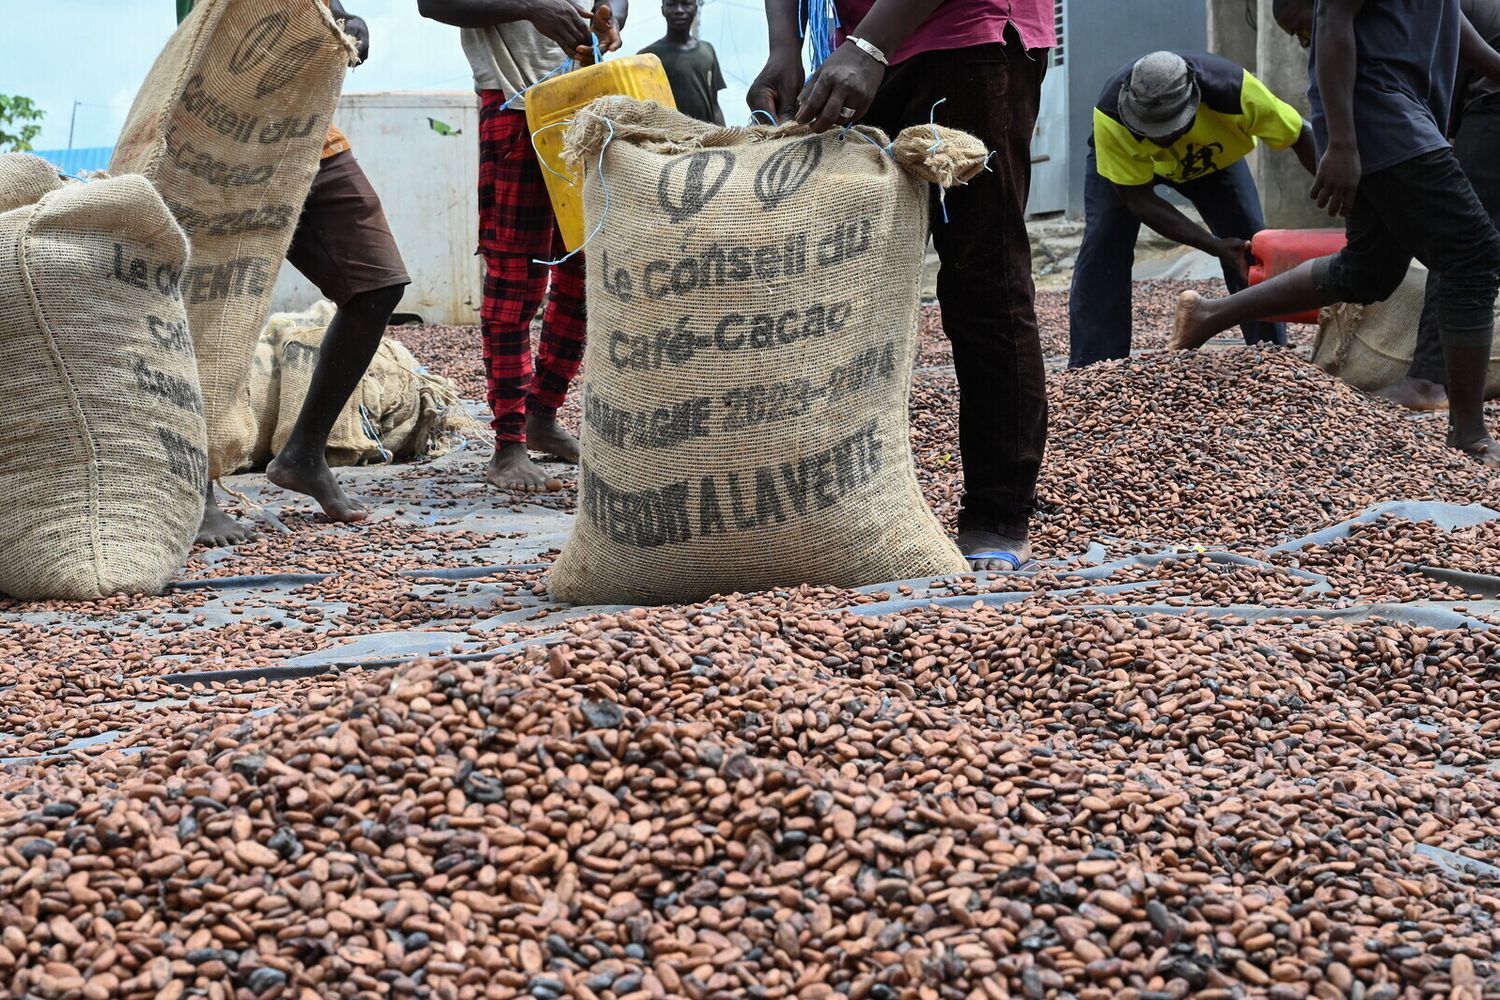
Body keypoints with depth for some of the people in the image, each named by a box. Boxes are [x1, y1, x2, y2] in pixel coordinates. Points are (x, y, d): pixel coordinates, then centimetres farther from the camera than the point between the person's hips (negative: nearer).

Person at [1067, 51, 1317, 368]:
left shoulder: (1233, 90, -41)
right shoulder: (1110, 116, -42)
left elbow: (1302, 138, -26)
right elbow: (1137, 199, -34)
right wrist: (1214, 245, -42)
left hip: (1213, 158, 1)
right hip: (1120, 161, -1)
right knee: (1103, 251, -19)